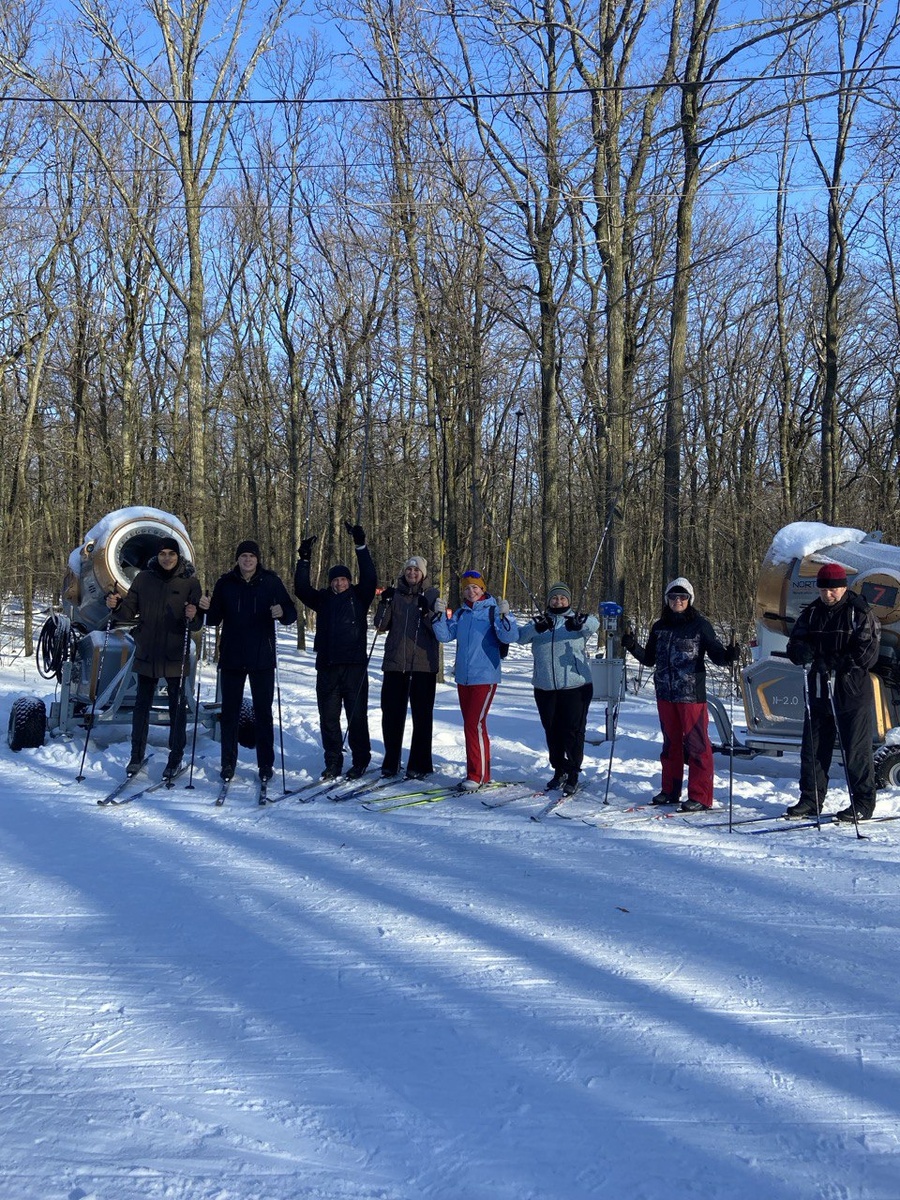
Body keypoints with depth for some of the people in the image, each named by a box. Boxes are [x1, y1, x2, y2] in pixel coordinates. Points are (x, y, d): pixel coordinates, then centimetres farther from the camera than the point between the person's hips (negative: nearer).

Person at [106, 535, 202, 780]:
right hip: (146, 653, 2)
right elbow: (129, 612, 5)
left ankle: (176, 757, 14)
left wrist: (193, 617, -28)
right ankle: (137, 756, 17)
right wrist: (116, 606, -16)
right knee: (142, 704, 8)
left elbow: (198, 622, -5)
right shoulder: (143, 578, 3)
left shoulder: (190, 582, -3)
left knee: (177, 706, 5)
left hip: (175, 655, -2)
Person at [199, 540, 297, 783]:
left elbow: (291, 614, 0)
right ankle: (228, 762, 14)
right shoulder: (225, 582, 4)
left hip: (262, 658, -1)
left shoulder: (270, 581, 1)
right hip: (231, 658, 1)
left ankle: (266, 763, 12)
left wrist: (282, 613, -23)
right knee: (229, 711, 5)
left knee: (263, 711, 4)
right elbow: (215, 619, 5)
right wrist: (207, 608, -16)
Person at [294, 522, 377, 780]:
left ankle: (360, 761, 8)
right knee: (328, 716, 5)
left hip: (354, 665, -3)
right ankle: (333, 762, 13)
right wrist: (304, 560, -5)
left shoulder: (358, 597, 8)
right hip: (327, 665, 3)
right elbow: (302, 589, 4)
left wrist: (361, 547, -12)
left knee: (357, 715, -1)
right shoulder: (323, 599, 14)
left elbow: (369, 578, -6)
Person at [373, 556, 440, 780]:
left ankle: (419, 765, 6)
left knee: (422, 715, 0)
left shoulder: (432, 595, 4)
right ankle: (390, 762, 17)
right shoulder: (394, 594, 11)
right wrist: (384, 604, -8)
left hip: (423, 663, -3)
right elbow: (381, 626, 7)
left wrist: (427, 613, -19)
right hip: (395, 662, 3)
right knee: (391, 713, 5)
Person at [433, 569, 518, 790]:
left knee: (475, 724, -11)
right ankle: (482, 773, 22)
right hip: (463, 678, 7)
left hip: (485, 678, -6)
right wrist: (439, 614, -7)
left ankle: (476, 775, -5)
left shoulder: (493, 611, -6)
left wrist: (504, 616, -31)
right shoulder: (461, 613, 11)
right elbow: (445, 635, 6)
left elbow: (509, 637, -16)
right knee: (473, 725, 12)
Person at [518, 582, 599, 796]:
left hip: (575, 686, -3)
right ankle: (559, 771, 25)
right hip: (545, 688, 3)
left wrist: (580, 624, -41)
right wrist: (536, 628, -28)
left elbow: (594, 625, -17)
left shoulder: (579, 621, 5)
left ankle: (573, 776, 4)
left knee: (573, 730, -3)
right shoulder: (538, 623, 10)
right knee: (551, 731, 11)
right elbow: (521, 636, -7)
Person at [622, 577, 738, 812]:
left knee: (695, 744, -6)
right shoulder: (659, 627, 11)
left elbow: (716, 654, -5)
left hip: (692, 695, -5)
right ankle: (670, 790, 26)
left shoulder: (699, 625, -3)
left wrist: (728, 655, -26)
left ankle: (700, 797, -1)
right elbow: (650, 659, 17)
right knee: (670, 742, 15)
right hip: (665, 694, 5)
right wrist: (633, 647, 1)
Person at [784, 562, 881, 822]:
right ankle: (810, 800, 19)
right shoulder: (811, 613, 11)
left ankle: (863, 803, 8)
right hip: (817, 691, 5)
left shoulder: (860, 613, -5)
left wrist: (834, 663, -23)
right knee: (812, 748, 9)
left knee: (856, 749, -1)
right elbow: (795, 644, 8)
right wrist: (803, 652, -16)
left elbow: (867, 652, -13)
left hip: (852, 692, -5)